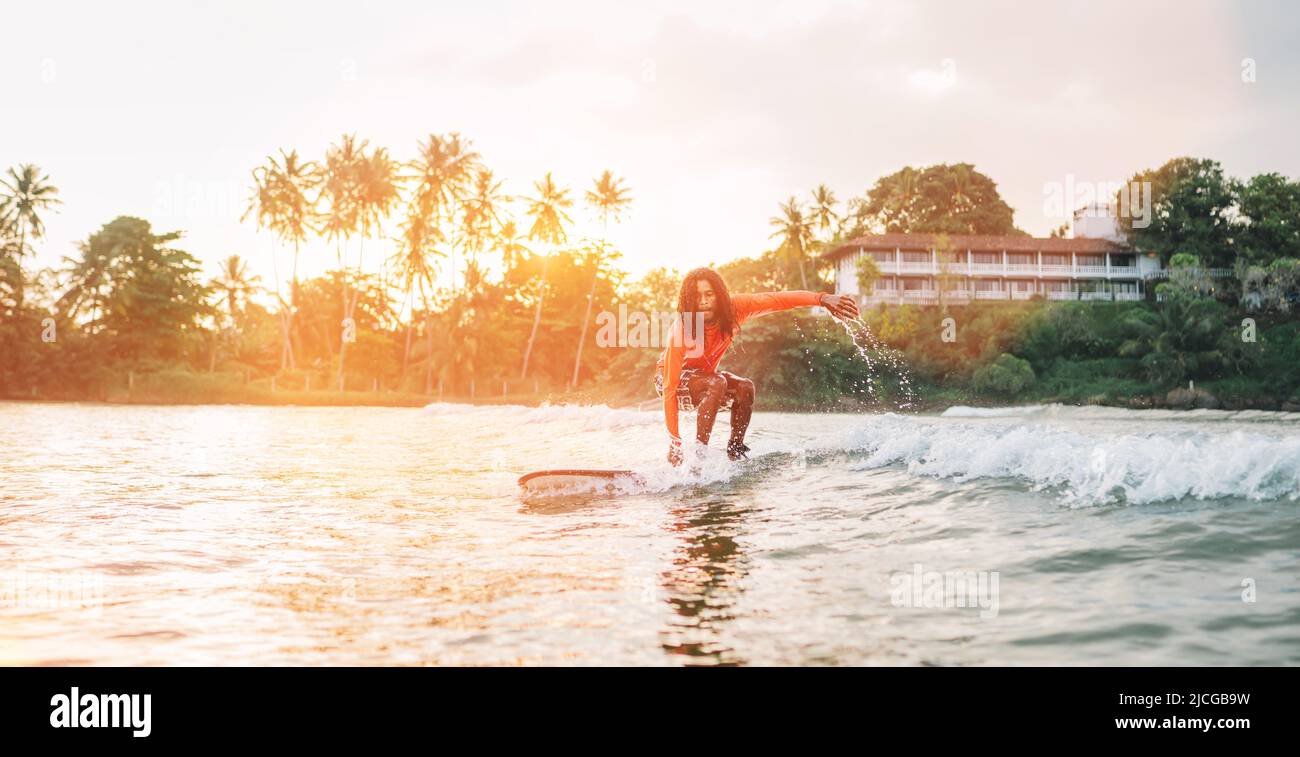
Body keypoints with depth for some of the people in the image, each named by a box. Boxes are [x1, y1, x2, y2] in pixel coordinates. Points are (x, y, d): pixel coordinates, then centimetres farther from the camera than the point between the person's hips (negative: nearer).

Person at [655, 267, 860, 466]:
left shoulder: (732, 309, -22)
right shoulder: (680, 331, -34)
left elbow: (777, 299, -27)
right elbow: (670, 388, -33)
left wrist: (822, 298, -43)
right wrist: (674, 441, -35)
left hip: (704, 375, 5)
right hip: (672, 377, -5)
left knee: (745, 388, -22)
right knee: (716, 383, -33)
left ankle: (735, 451, -9)